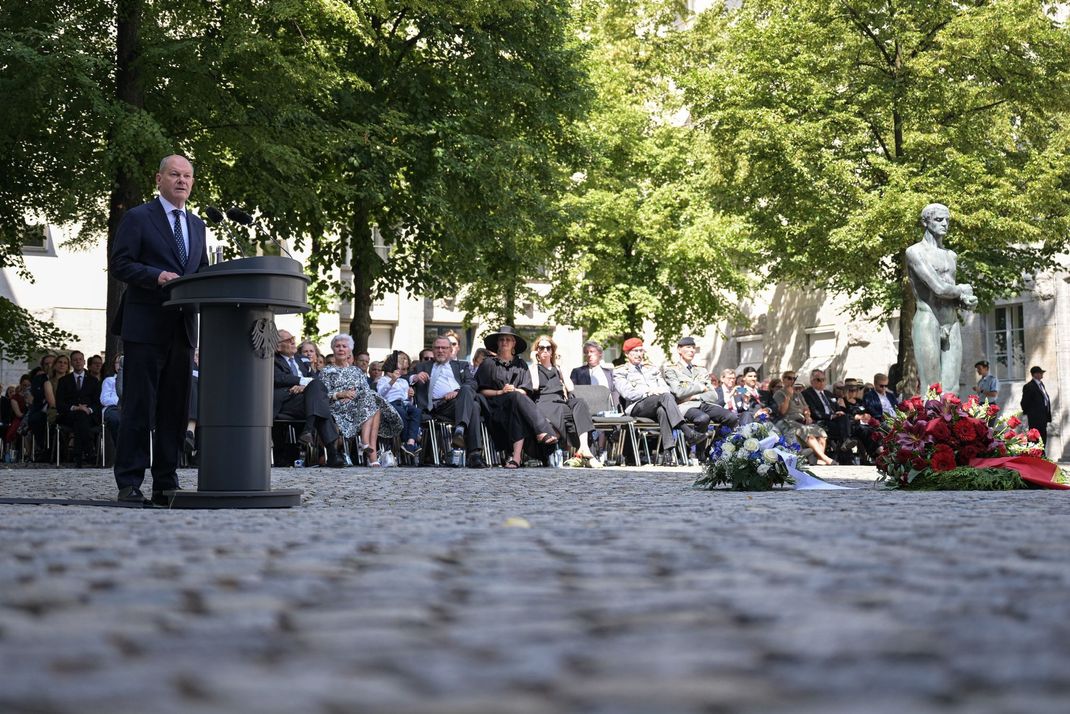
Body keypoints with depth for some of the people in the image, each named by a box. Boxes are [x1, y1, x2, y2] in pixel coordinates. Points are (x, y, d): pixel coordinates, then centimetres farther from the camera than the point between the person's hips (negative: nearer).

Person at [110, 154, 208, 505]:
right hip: (145, 327, -6)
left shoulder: (197, 225, 19)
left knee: (175, 410, 6)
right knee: (139, 407, -5)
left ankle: (165, 484, 11)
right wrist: (157, 276, -20)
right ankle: (129, 485, -1)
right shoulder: (138, 218, 1)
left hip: (183, 328, 6)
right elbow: (118, 263, -6)